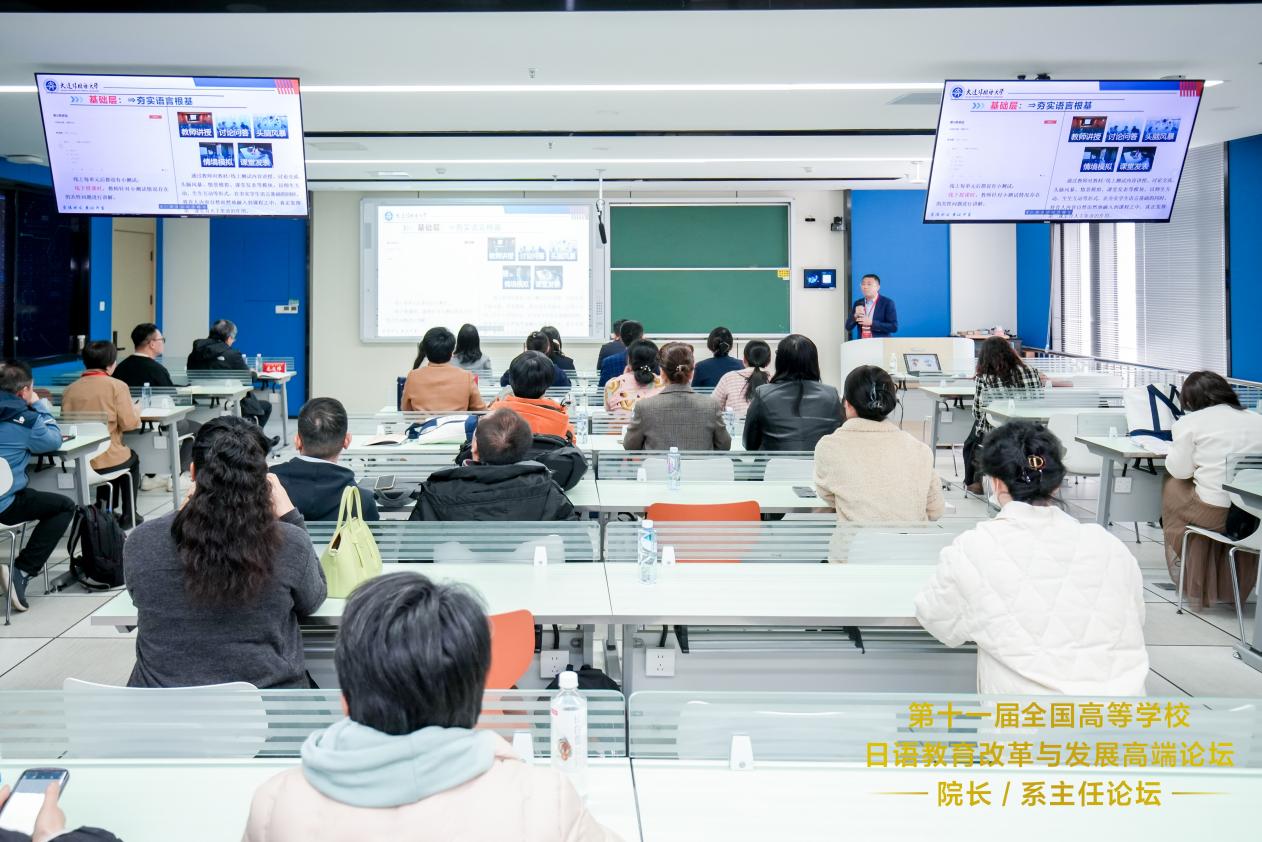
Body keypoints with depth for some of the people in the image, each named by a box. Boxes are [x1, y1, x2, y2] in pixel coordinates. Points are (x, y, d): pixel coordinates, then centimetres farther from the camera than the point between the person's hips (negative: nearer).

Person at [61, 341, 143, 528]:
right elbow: (129, 423, -14)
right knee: (132, 459, 32)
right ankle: (128, 514, 34)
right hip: (108, 460, -4)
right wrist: (136, 411, 8)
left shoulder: (70, 389, 1)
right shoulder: (117, 386, -10)